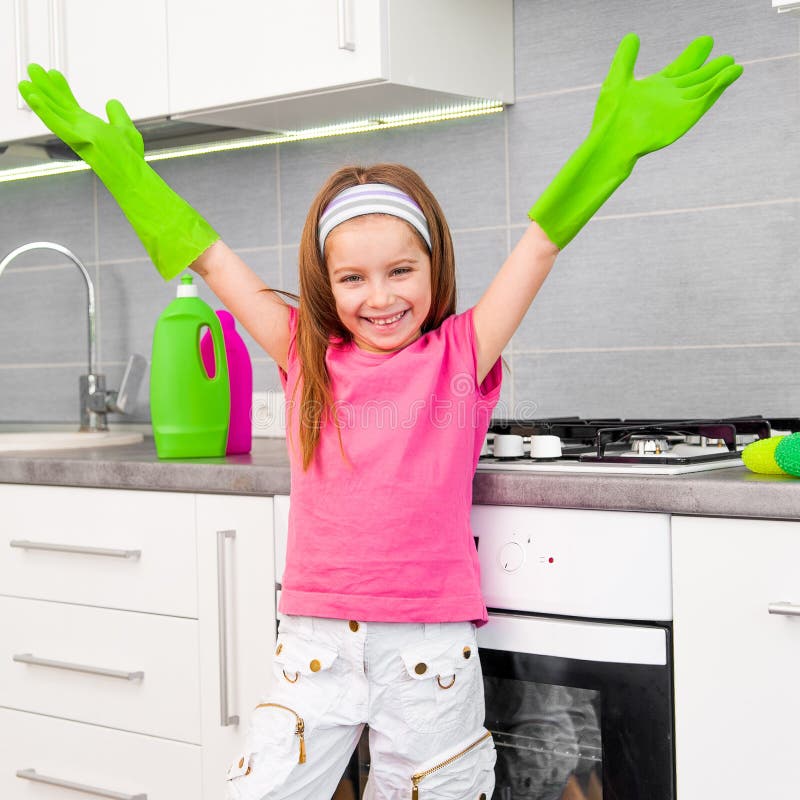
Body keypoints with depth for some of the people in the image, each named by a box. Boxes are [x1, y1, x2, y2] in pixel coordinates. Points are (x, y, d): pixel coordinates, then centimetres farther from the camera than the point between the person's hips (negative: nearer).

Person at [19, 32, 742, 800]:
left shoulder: (458, 357, 1)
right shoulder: (307, 357, 6)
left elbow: (540, 243, -5)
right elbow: (208, 256, 8)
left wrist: (614, 137, -12)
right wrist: (119, 161, 9)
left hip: (429, 649, -1)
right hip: (316, 646, 2)